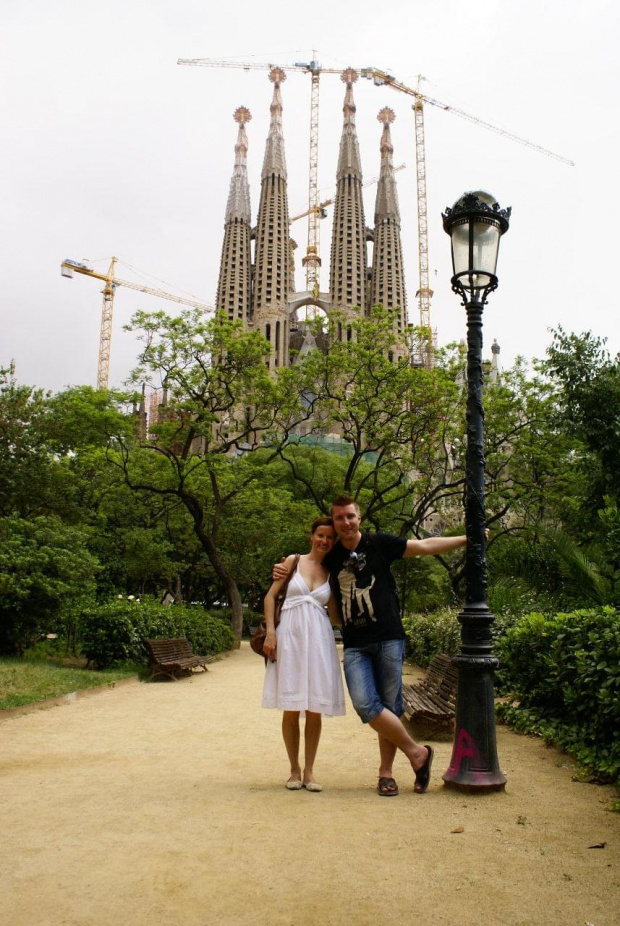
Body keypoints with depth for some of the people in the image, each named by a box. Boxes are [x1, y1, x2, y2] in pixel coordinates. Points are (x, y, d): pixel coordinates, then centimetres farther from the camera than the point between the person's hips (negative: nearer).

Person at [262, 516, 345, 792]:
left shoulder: (331, 574, 12)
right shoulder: (293, 561, 6)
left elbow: (336, 616, 13)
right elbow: (270, 597, 4)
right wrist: (270, 632, -5)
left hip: (318, 638, 2)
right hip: (290, 636, -2)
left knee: (314, 710, 3)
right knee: (291, 710, 3)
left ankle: (309, 771, 16)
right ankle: (294, 770, 18)